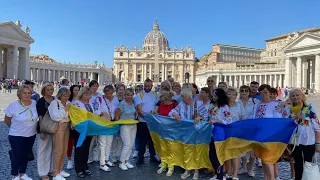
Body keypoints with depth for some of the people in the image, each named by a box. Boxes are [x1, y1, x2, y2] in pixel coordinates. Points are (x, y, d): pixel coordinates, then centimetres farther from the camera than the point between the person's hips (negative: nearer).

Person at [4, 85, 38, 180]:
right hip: (16, 136, -3)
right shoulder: (13, 105, -17)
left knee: (26, 155, 17)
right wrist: (16, 128, 6)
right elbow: (7, 120, -3)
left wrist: (31, 127, 8)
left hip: (31, 135, 4)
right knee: (17, 156, 8)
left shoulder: (35, 103, -9)